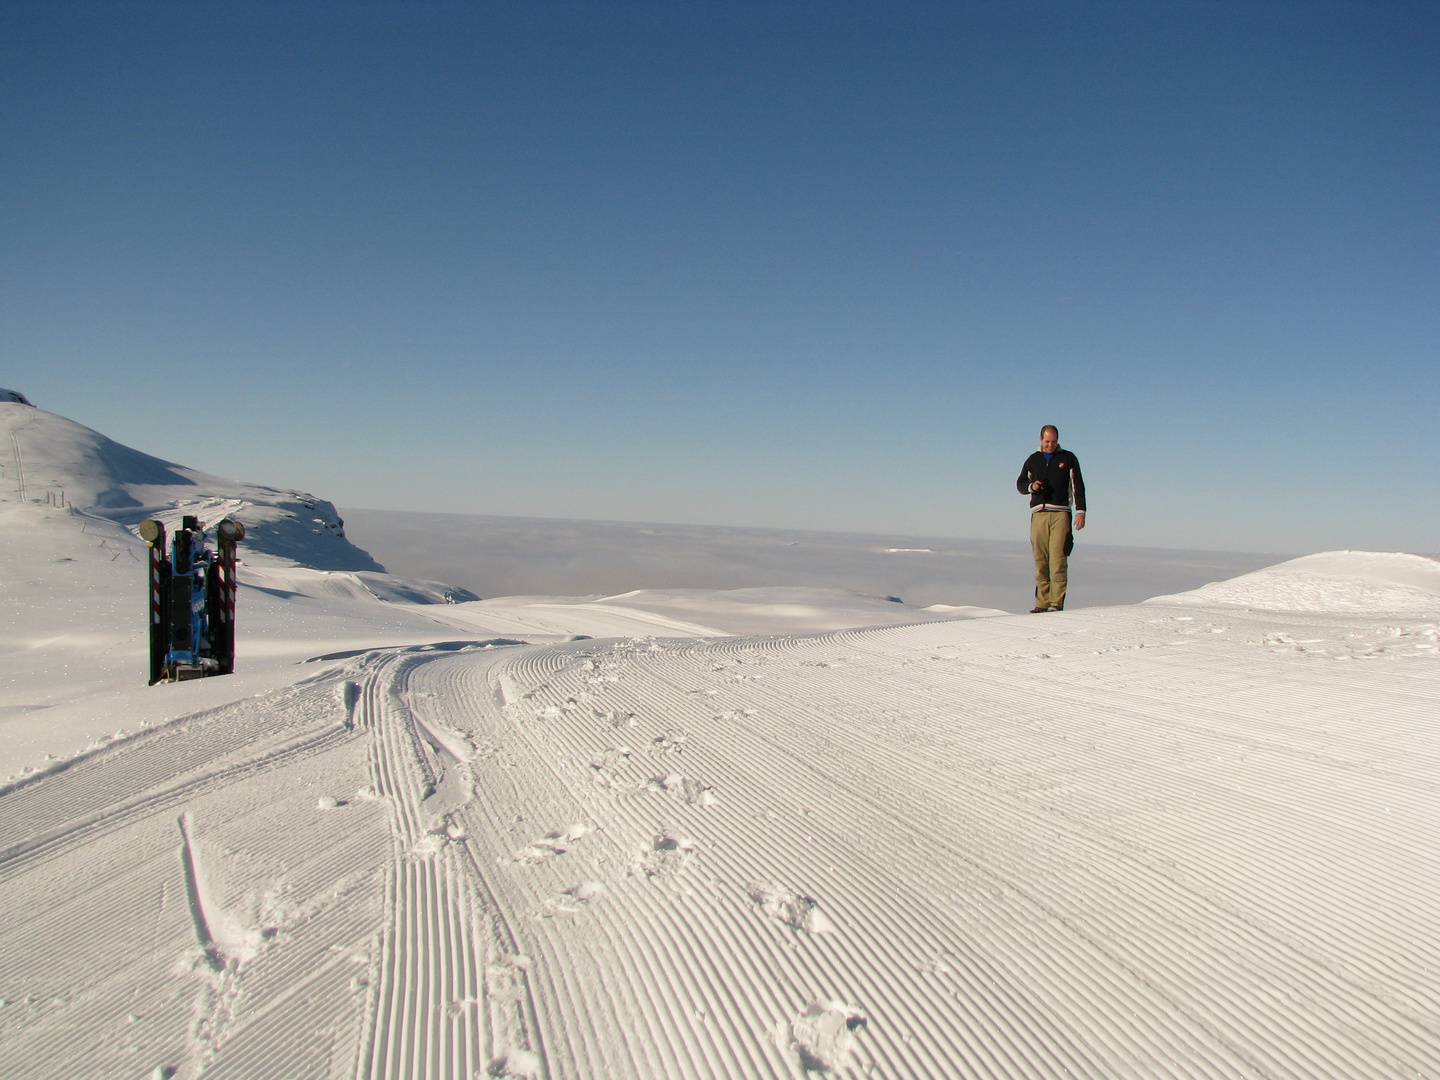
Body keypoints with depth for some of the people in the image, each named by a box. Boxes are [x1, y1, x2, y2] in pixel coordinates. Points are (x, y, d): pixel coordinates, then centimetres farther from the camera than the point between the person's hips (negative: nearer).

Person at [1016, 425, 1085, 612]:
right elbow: (1020, 484, 19)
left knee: (1057, 558, -11)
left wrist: (1080, 511, -3)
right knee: (1040, 560, -1)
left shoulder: (1068, 458, 9)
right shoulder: (1032, 460, 16)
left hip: (1060, 513, -3)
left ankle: (1057, 602, -11)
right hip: (1038, 513, 3)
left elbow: (1078, 486, 7)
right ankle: (1042, 602, 2)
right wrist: (1031, 486, -5)